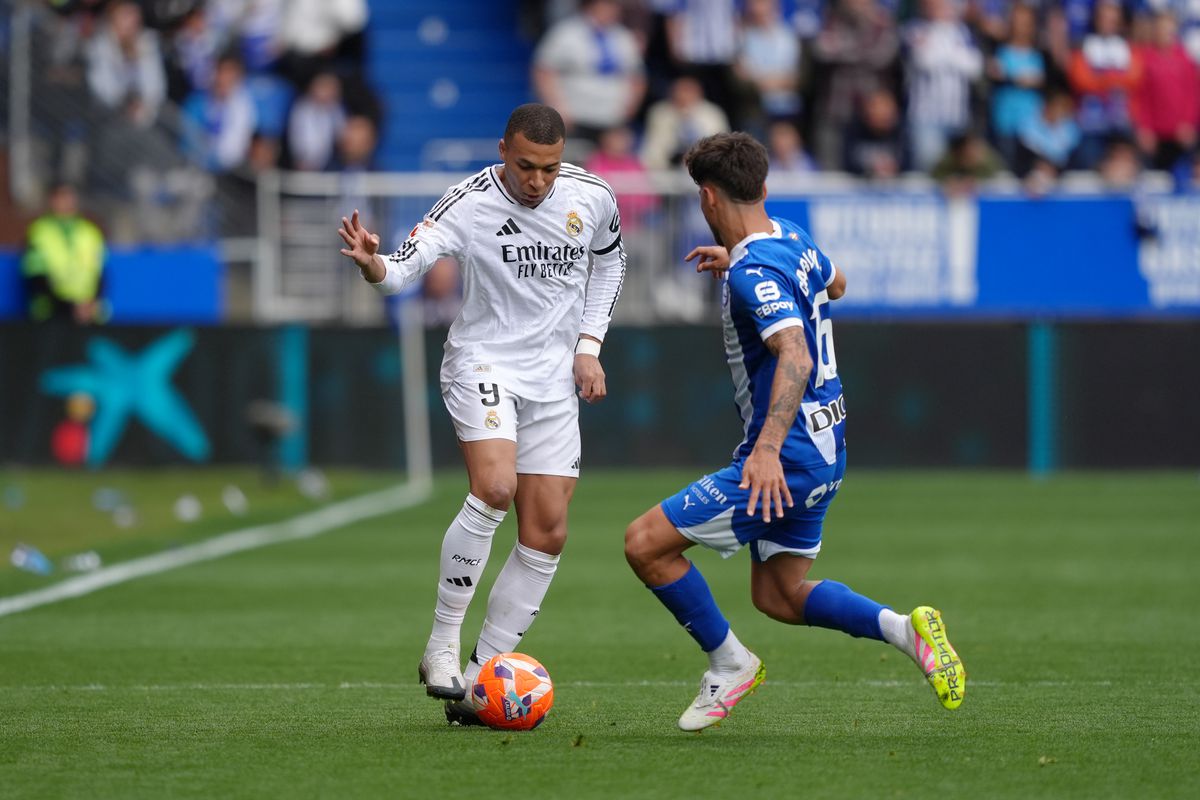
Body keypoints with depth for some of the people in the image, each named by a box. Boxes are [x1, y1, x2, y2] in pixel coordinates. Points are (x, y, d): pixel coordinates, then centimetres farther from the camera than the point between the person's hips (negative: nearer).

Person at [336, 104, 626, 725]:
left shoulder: (593, 198, -5)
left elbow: (610, 260, 16)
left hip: (554, 380, 5)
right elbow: (406, 266, -27)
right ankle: (442, 648, -17)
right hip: (483, 364, -5)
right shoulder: (470, 205, -17)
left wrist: (588, 344, 6)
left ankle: (481, 677, 7)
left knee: (546, 534, -2)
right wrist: (373, 266, -51)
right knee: (494, 488, -29)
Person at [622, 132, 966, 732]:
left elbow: (795, 357, -34)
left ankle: (728, 664, 6)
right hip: (823, 451, 10)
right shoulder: (790, 238, 8)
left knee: (645, 543, -5)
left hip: (787, 458, -10)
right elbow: (834, 283, 31)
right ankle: (905, 629, 4)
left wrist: (769, 447, -44)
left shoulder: (754, 273, -21)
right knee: (777, 596, 19)